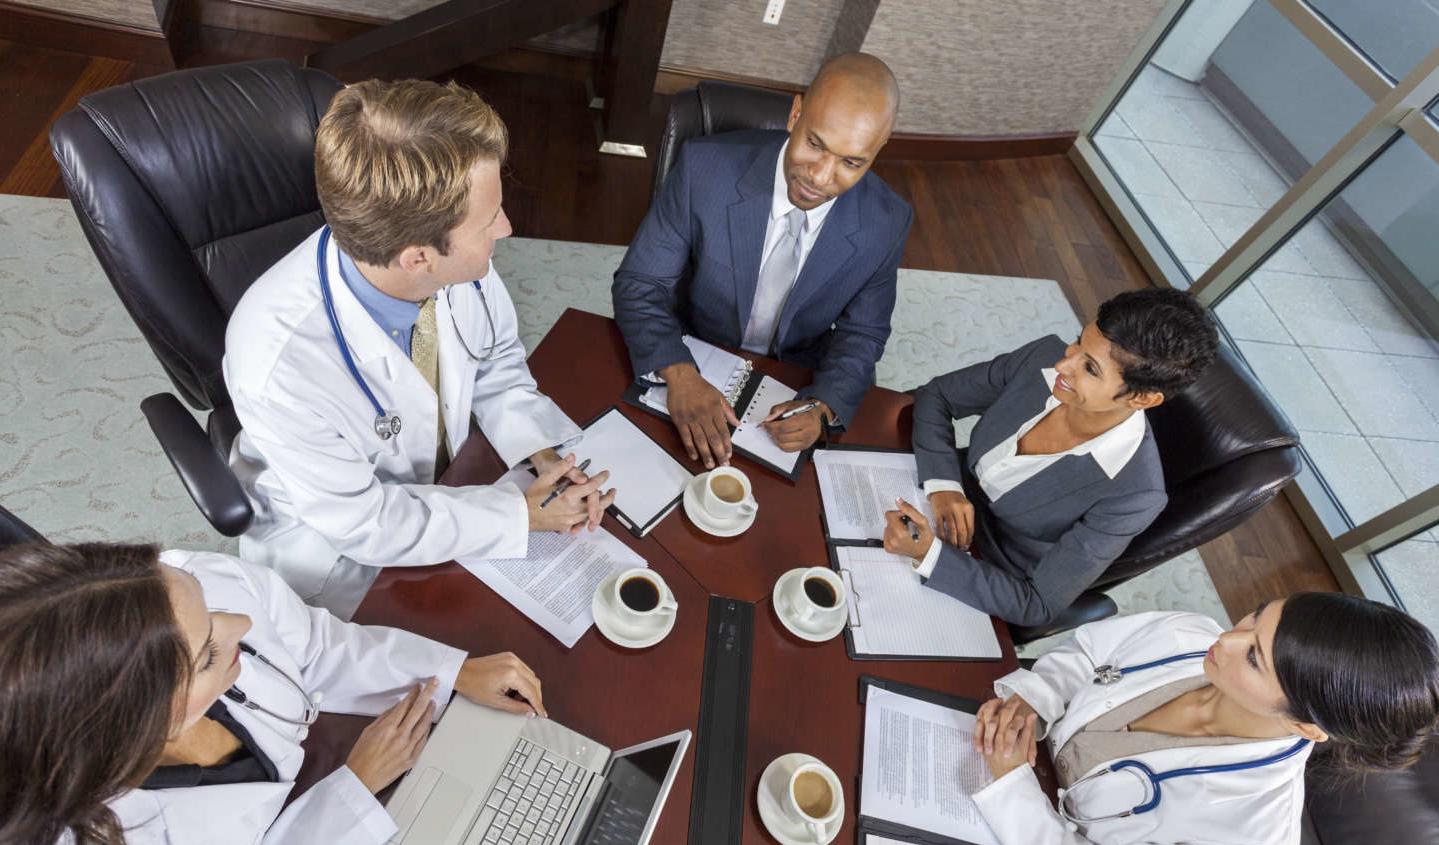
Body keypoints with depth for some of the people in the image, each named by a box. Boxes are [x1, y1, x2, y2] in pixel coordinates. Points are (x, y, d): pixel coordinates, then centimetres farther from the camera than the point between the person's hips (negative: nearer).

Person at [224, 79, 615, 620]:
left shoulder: (460, 263, -24)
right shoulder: (277, 363, -37)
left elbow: (497, 361, -3)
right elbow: (361, 523, -24)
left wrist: (545, 454, -18)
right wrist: (524, 514, -23)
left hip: (447, 476, 4)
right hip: (333, 542, -4)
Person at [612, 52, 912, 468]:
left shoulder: (886, 224, -14)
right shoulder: (704, 168, -20)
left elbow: (861, 335, -2)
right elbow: (639, 285, -14)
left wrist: (823, 407, -23)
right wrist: (679, 374, -32)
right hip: (695, 368, -2)